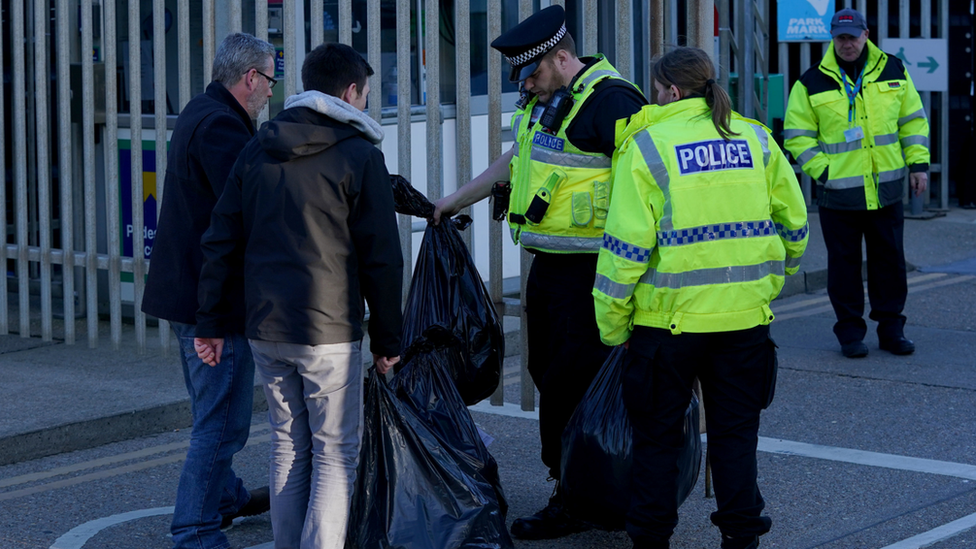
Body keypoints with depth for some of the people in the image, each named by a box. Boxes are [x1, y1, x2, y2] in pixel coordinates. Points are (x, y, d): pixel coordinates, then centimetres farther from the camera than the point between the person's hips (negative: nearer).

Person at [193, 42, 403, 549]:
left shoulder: (256, 150, 9)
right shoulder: (359, 156, -6)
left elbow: (220, 243, 9)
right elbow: (381, 260, -6)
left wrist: (209, 322, 13)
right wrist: (387, 341, 1)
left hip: (265, 331, 5)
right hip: (329, 333, -5)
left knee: (287, 447, 15)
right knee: (335, 454, 1)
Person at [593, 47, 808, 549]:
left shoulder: (647, 145, -6)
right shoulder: (755, 139, 7)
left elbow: (626, 245, -11)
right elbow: (794, 224, 12)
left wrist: (611, 325, -3)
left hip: (670, 317, -3)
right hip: (745, 316, 3)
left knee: (658, 435, 10)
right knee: (736, 432, 14)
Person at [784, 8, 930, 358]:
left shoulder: (893, 71, 4)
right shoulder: (812, 83, -4)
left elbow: (913, 120, 12)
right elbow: (797, 135, -1)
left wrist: (918, 163, 5)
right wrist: (821, 171, -11)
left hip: (886, 190, 2)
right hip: (838, 194, -2)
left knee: (890, 260, 8)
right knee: (844, 264, 4)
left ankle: (891, 329, 19)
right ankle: (850, 333, 14)